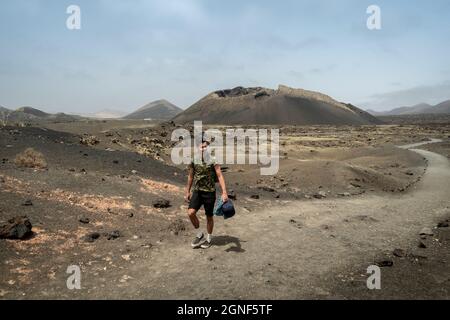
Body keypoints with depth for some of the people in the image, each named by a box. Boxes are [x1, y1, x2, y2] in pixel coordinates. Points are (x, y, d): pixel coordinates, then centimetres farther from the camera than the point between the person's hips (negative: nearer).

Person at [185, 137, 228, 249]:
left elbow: (220, 176, -15)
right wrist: (187, 191, 15)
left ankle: (209, 238, 31)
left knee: (209, 217, 9)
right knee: (191, 212, -13)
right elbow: (190, 176, 13)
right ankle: (199, 234, 11)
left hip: (210, 192, -3)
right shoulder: (194, 160, 1)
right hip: (197, 191, 3)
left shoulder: (213, 160, -11)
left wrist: (224, 192, -25)